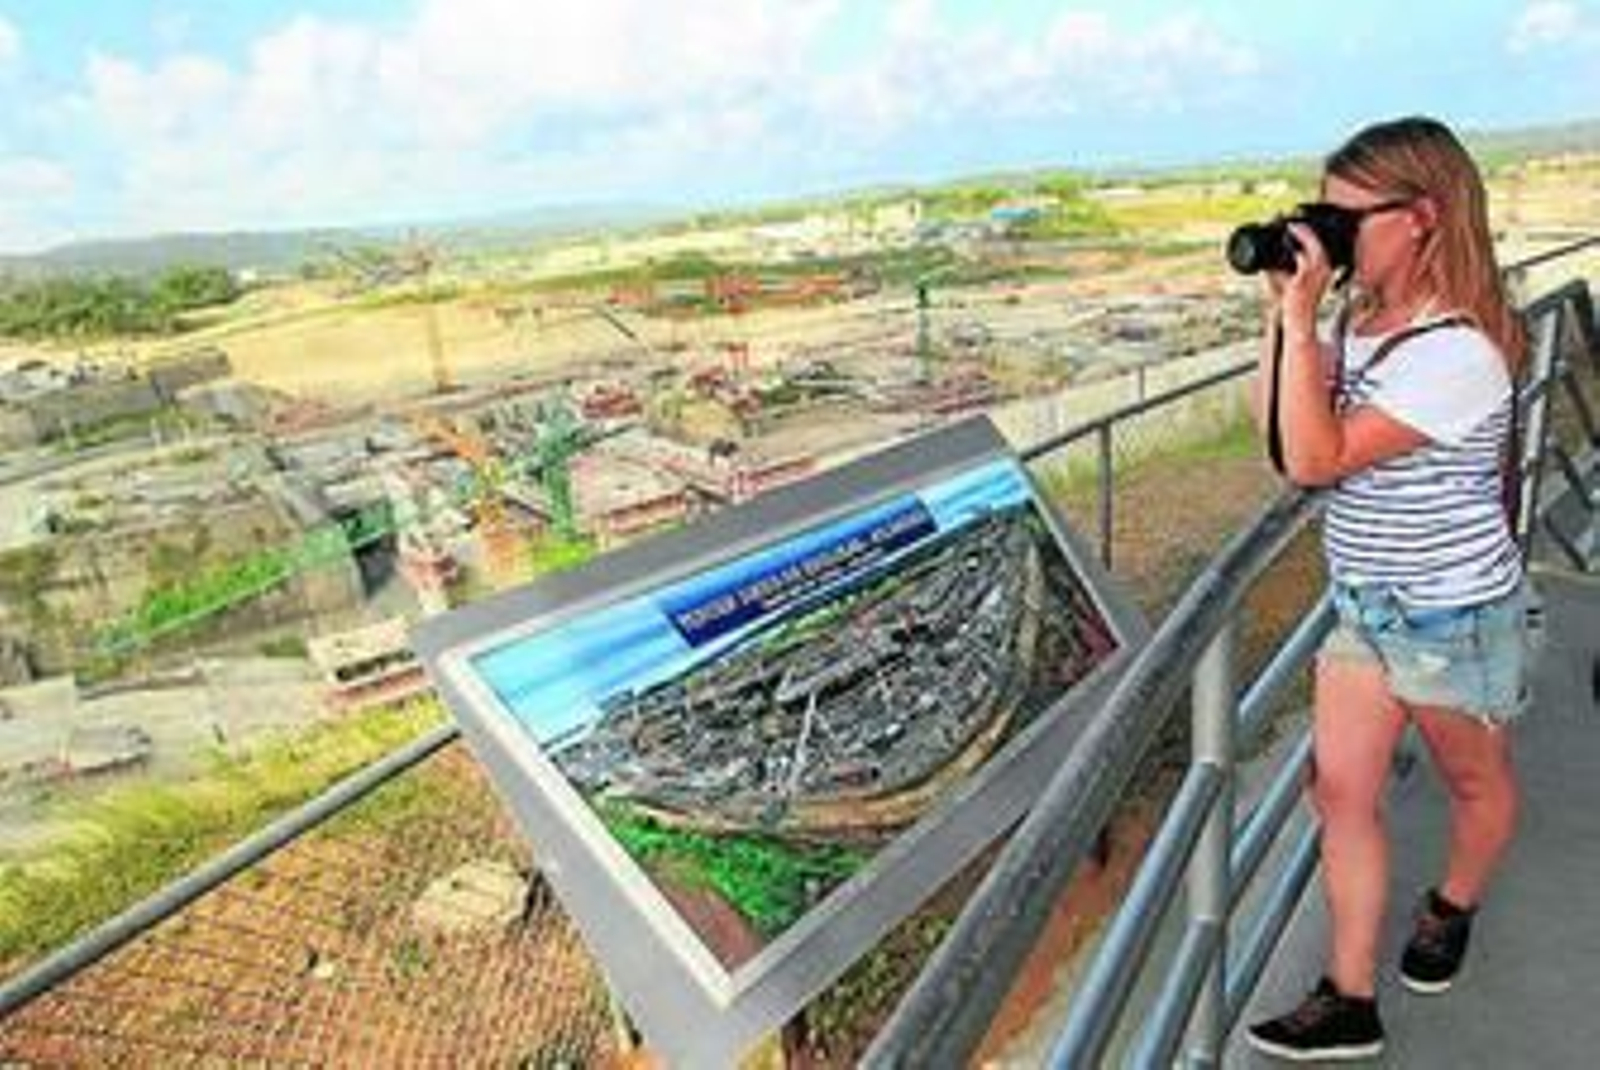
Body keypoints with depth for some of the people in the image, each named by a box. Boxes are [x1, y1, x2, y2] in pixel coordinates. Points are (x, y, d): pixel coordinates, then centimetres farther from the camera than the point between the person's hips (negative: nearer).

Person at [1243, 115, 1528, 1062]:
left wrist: (1301, 318, -29)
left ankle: (1453, 908, 48)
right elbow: (1280, 429, 2)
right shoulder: (1362, 319, 0)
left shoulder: (1457, 352, -25)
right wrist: (1283, 309, -6)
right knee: (1340, 787, 5)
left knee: (1475, 779, 19)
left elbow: (1314, 459, -29)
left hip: (1454, 617, -7)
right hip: (1364, 604, 7)